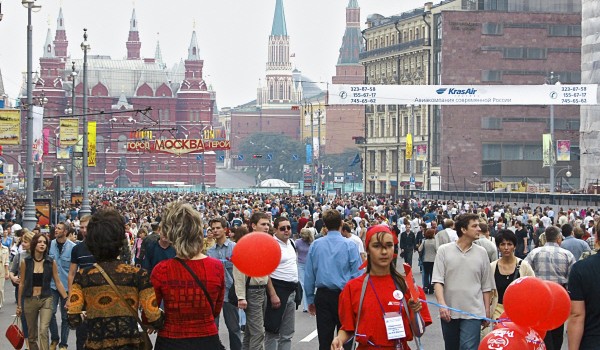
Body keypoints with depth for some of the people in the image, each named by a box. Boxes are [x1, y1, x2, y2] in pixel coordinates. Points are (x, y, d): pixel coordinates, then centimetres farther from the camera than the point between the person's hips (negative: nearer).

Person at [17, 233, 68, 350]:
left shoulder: (51, 262, -2)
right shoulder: (25, 262, -1)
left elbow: (58, 282, 3)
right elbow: (22, 284, 5)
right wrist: (19, 304, 8)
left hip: (46, 299, -1)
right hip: (30, 300, 1)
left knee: (43, 331, -17)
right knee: (32, 335, 10)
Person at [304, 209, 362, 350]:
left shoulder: (315, 245, 1)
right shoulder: (349, 245, -7)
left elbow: (309, 275, 5)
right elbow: (357, 274, -7)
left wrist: (310, 299, 13)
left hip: (323, 296, 2)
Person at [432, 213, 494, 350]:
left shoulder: (481, 253, 4)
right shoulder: (444, 250, 0)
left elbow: (486, 286, 9)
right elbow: (438, 281, -5)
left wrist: (487, 311, 8)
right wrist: (442, 304, -19)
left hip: (473, 313, 0)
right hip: (449, 312, 1)